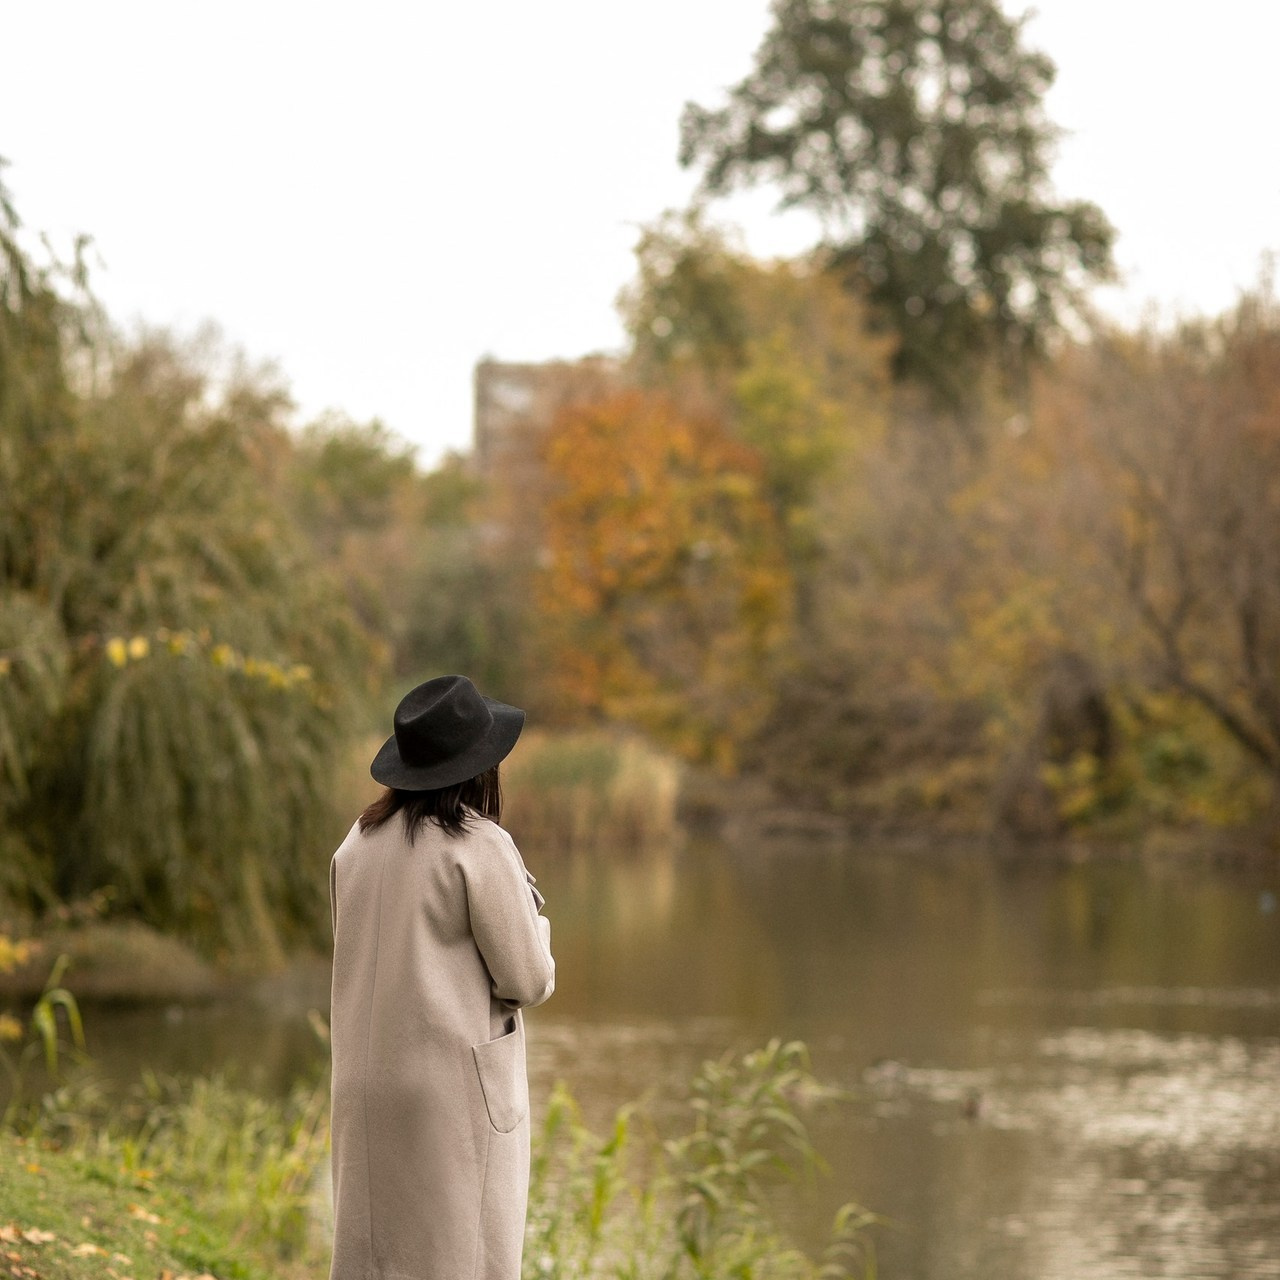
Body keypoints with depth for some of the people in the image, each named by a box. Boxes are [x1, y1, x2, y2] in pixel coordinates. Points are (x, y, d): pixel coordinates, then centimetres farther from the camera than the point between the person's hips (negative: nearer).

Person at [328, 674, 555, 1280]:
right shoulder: (480, 848, -14)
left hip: (367, 1080, 7)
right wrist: (529, 908, 7)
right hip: (459, 1082, -7)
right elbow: (528, 980, -9)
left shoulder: (361, 841, 7)